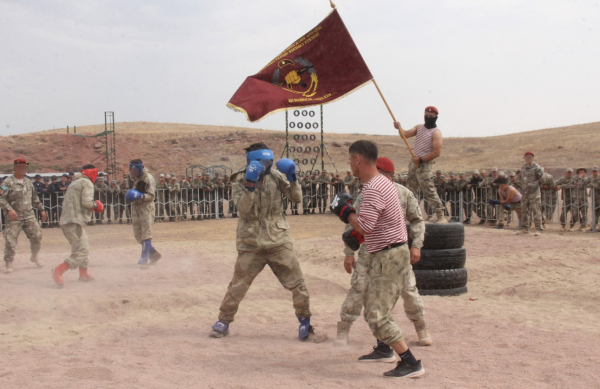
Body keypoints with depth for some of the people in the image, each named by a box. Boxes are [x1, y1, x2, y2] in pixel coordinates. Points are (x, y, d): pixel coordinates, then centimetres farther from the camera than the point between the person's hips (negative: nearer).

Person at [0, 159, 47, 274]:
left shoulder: (28, 182, 14)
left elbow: (35, 198, 24)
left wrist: (41, 209, 23)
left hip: (29, 216, 5)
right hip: (13, 218, -5)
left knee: (37, 236, 5)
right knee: (10, 241, -6)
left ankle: (34, 256, 29)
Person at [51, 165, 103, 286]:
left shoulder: (74, 184, 23)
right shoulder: (87, 183, -4)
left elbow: (65, 202, 21)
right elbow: (87, 202, -18)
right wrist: (96, 205, 2)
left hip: (66, 221, 10)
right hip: (75, 222, -10)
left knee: (83, 248, 22)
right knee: (82, 251, -11)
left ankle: (83, 274, 27)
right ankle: (58, 271, -21)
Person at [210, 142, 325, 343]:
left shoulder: (275, 176, 1)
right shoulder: (240, 181, -4)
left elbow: (297, 198, -2)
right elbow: (244, 210, -19)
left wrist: (292, 178, -16)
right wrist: (250, 184, -29)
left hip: (278, 241, 2)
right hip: (251, 244, -2)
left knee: (298, 285, 0)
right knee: (237, 287, 4)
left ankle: (305, 328, 12)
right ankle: (223, 323, 24)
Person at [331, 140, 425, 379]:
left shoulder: (372, 189, -21)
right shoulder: (383, 183, 12)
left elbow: (365, 225, -28)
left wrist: (345, 212, -13)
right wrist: (358, 234, 16)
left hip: (389, 257, -11)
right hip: (384, 254, 11)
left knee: (378, 316, -11)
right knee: (372, 307, 26)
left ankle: (411, 364, -9)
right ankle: (383, 347, 44)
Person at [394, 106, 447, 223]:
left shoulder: (436, 133, -9)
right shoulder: (419, 127, 14)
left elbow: (437, 152, -18)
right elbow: (405, 134, 4)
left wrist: (421, 159, -18)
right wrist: (399, 128, -16)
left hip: (424, 164, -8)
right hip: (414, 162, 8)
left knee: (429, 190, -15)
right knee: (410, 189, 11)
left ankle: (441, 216, -17)